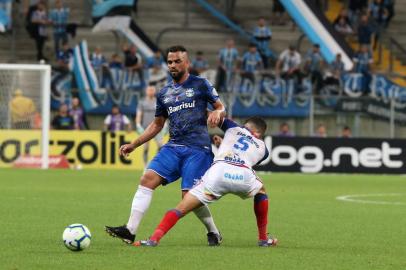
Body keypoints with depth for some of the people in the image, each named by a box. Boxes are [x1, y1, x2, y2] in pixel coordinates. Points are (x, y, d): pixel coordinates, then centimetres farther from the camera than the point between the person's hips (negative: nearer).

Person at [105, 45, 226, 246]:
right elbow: (157, 125, 25)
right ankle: (130, 230, -18)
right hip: (173, 147, 5)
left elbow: (221, 107, 7)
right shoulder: (164, 93, 18)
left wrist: (217, 113, -18)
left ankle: (214, 233, 12)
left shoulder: (200, 84, 4)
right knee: (147, 179, -14)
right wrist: (133, 145, 18)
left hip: (197, 148, -5)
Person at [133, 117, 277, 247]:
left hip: (218, 173, -1)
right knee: (260, 192, 37)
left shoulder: (234, 129, 32)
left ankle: (154, 239, -18)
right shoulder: (263, 149, 34)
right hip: (244, 176, 1)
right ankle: (263, 238, 34)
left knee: (181, 208, 1)